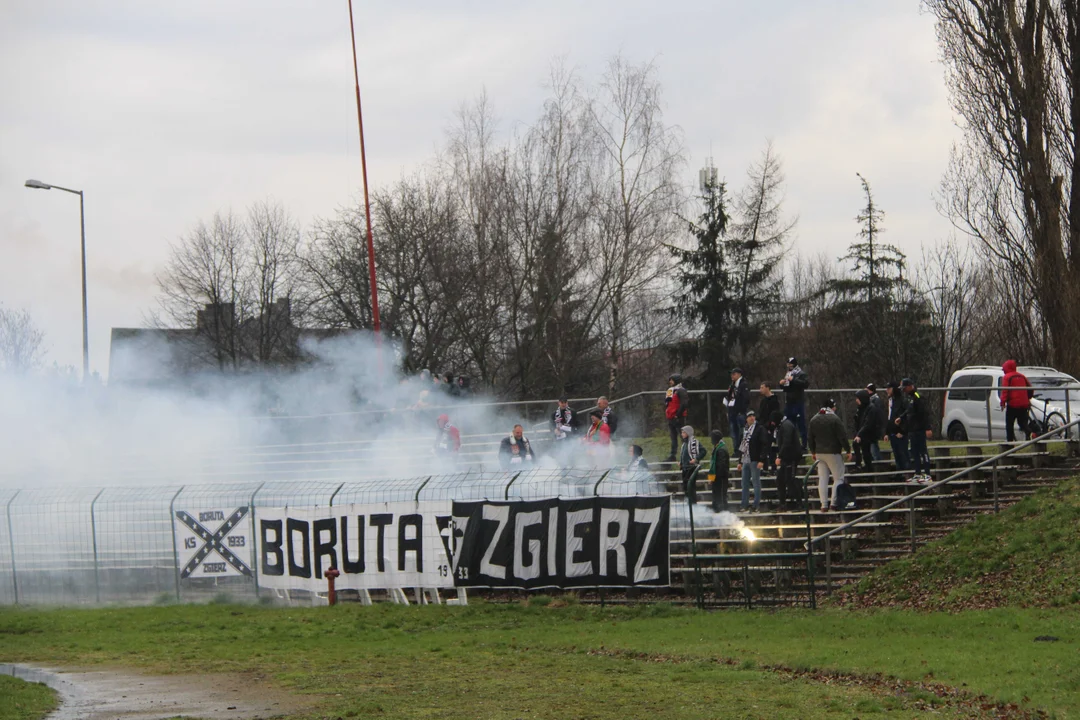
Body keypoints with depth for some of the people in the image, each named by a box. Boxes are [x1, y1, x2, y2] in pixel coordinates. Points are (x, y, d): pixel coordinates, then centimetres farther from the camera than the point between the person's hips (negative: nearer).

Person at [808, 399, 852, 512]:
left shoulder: (814, 420, 7)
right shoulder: (835, 419, -12)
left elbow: (810, 438, 13)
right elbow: (842, 437, -13)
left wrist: (813, 451, 25)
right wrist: (848, 450, -3)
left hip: (819, 453, 6)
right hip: (833, 453, -6)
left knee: (822, 479, 7)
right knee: (838, 478, 2)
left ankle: (824, 504, 4)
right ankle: (834, 502, -7)